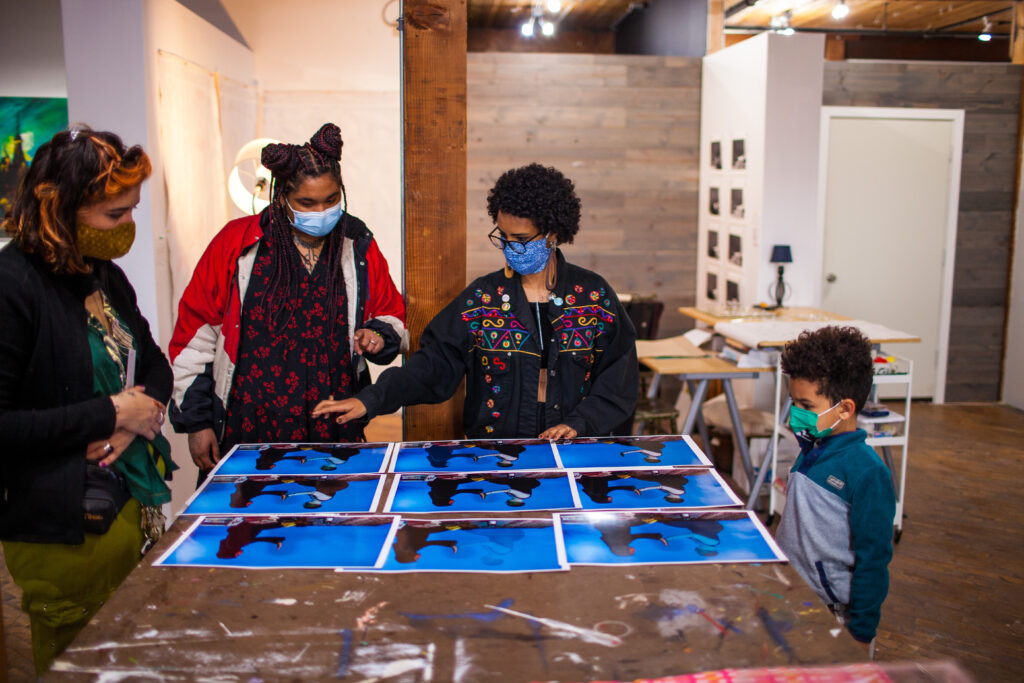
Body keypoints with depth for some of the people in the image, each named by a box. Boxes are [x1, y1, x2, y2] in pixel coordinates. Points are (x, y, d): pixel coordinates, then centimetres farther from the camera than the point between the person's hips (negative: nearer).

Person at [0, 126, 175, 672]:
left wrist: (142, 414, -3)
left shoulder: (106, 275, 7)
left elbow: (154, 363, 18)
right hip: (64, 532, -7)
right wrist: (109, 416, -16)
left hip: (135, 505, 7)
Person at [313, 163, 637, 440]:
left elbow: (619, 378, 5)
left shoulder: (595, 295, 4)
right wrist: (371, 400, -13)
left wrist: (579, 423, -9)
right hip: (492, 452, 0)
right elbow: (434, 363, -1)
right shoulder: (482, 297, 4)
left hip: (574, 450, 0)